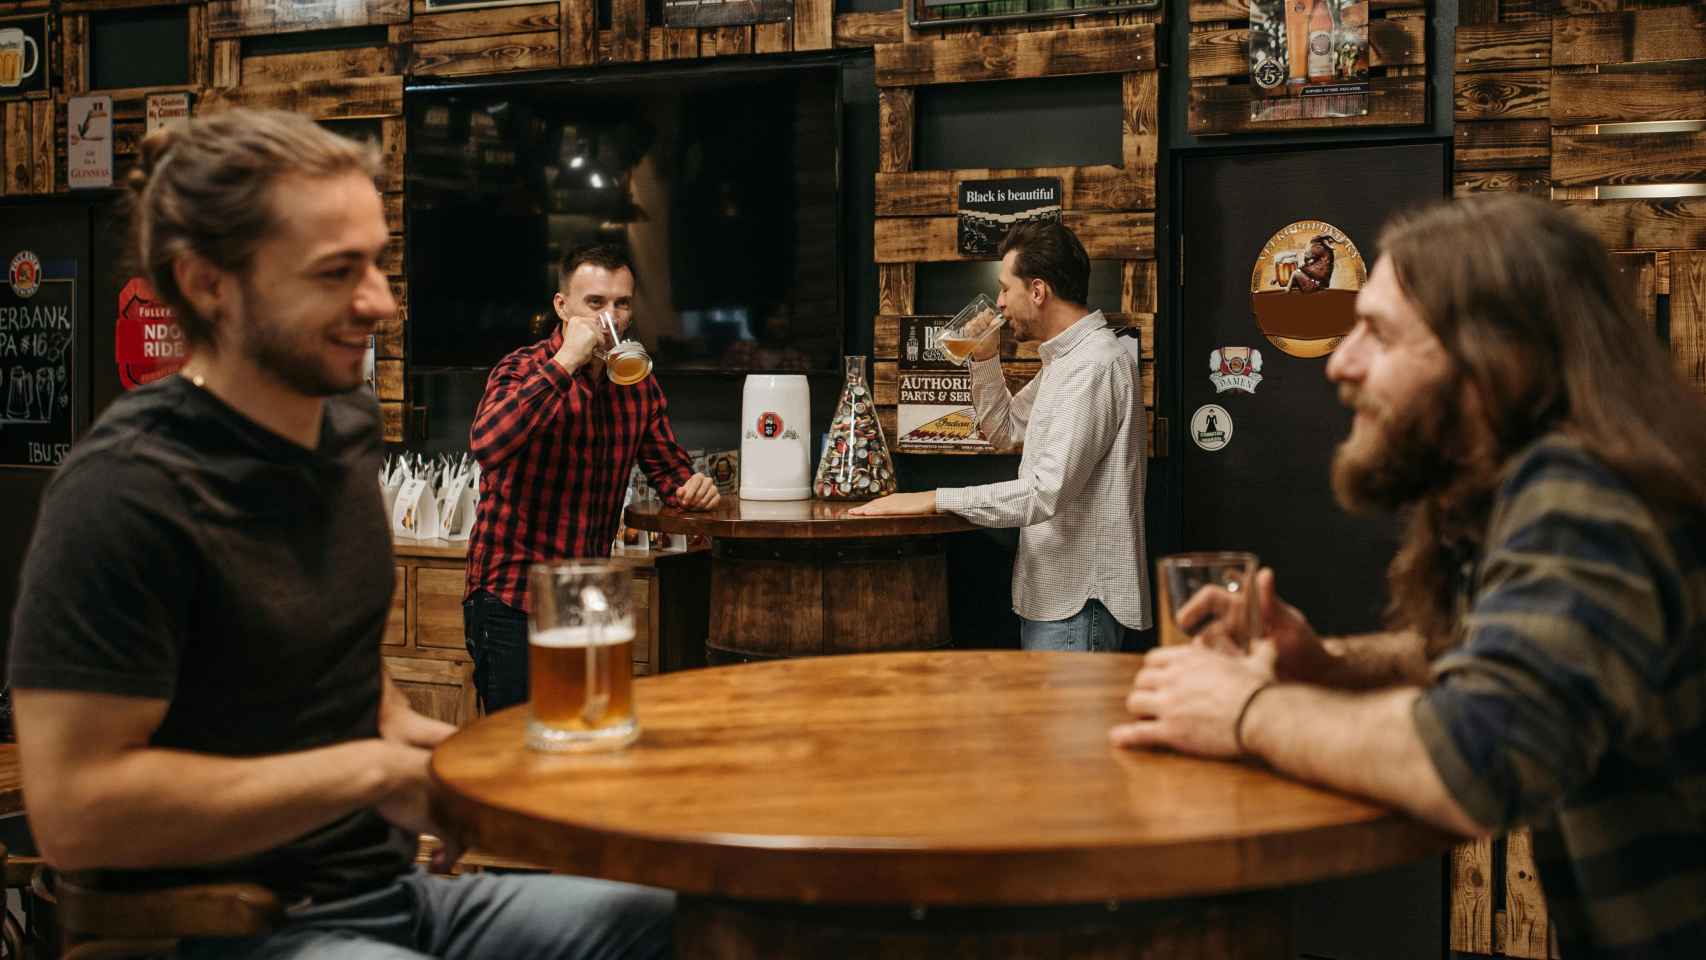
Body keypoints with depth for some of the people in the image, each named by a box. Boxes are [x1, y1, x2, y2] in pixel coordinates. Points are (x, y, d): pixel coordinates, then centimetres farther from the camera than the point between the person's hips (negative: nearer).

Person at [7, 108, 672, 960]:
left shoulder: (346, 421, 6)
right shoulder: (128, 489, -19)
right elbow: (74, 811, -25)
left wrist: (395, 721, 5)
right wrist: (372, 770, -19)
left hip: (394, 886, 8)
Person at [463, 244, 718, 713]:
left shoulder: (640, 384, 8)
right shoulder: (523, 370, -10)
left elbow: (668, 466, 18)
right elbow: (487, 445, -31)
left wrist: (690, 485, -6)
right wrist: (565, 362, -28)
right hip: (512, 599, -6)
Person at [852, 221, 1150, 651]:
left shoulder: (1097, 365, -20)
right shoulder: (1064, 360, 15)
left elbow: (1047, 491, -28)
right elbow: (1003, 429, 27)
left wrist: (933, 499, -26)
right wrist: (984, 358, 11)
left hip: (1080, 603, -10)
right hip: (1049, 595, 10)